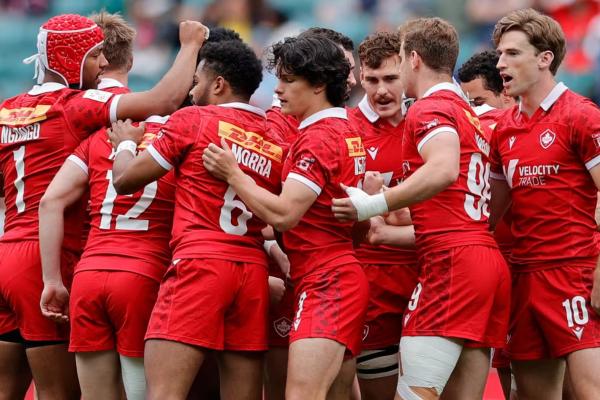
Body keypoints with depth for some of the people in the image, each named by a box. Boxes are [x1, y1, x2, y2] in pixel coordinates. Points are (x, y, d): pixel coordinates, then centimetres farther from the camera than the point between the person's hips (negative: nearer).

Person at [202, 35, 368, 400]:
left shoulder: (319, 138, -14)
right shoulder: (347, 131, 16)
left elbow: (282, 214, -20)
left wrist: (233, 174, -10)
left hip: (325, 283, -11)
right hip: (347, 277, 11)